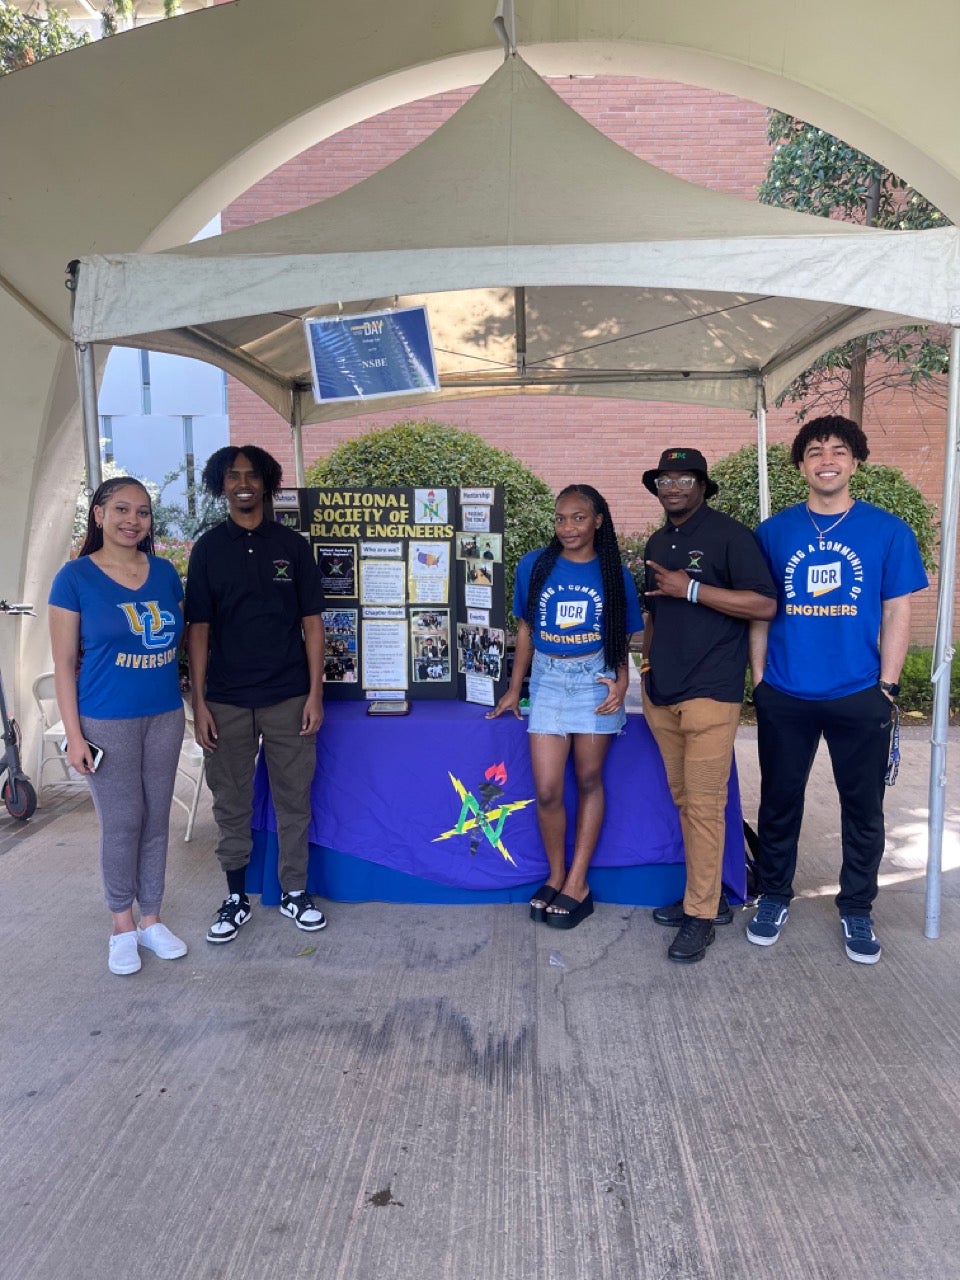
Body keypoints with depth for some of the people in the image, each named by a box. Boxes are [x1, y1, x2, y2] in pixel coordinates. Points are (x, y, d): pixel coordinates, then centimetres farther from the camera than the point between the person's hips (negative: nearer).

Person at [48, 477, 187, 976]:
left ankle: (151, 919, 26)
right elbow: (64, 663, -6)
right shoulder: (75, 577, -7)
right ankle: (122, 923, 24)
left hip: (166, 716, 4)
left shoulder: (165, 572, 4)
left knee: (156, 819, 11)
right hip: (107, 722, -4)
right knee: (121, 823, 5)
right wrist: (74, 735, -10)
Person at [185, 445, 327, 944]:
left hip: (288, 697, 0)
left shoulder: (291, 545, 3)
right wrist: (199, 702, -3)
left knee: (293, 799, 7)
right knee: (231, 803, 9)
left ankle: (294, 892, 23)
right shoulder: (208, 548, 3)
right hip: (226, 700, 0)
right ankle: (236, 898, 24)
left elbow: (311, 622, 3)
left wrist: (315, 693, -3)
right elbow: (199, 629, 2)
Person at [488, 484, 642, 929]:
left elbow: (623, 638, 6)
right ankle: (557, 876, 19)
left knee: (589, 780, 6)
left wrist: (621, 681, -11)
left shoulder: (614, 574, -1)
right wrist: (514, 689, 9)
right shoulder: (534, 566, 0)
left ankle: (577, 883, 16)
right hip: (547, 680, 1)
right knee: (547, 791, -2)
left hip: (596, 679, 0)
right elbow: (526, 629, 8)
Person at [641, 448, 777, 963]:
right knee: (684, 800, 13)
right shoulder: (657, 544, 16)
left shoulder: (729, 534, -6)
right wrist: (648, 665, 14)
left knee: (704, 804, -4)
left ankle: (700, 915, 7)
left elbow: (765, 604, -14)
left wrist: (691, 589, -17)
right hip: (661, 694, 7)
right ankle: (705, 894, 26)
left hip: (709, 694, -7)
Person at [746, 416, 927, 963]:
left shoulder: (888, 531, 0)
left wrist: (887, 686, -5)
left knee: (864, 809, 11)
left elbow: (897, 613, 0)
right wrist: (759, 678, 1)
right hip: (784, 697, 1)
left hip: (860, 697, 0)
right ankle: (775, 897, 31)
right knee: (780, 802, 12)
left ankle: (857, 910, 29)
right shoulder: (774, 532, 2)